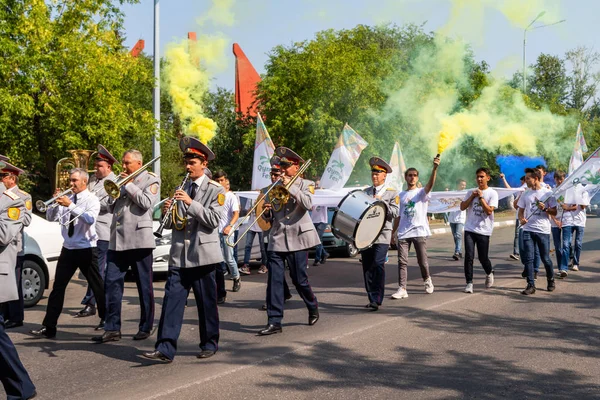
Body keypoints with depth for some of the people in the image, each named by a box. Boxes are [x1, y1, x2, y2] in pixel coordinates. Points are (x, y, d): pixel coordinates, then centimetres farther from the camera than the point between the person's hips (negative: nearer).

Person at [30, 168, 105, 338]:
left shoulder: (92, 200, -6)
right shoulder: (67, 198, 9)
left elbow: (90, 219, -25)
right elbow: (50, 217, 6)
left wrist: (70, 205, -28)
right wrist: (55, 202, -11)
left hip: (86, 249, -5)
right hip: (68, 249, 5)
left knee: (97, 286, 4)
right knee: (58, 287, 2)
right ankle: (48, 327, 4)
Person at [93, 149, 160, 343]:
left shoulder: (151, 180, 3)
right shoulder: (122, 182, 20)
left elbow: (146, 203, -13)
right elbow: (112, 207, 18)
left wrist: (129, 185, -7)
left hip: (139, 239, -6)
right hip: (117, 240, 6)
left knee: (144, 286, 3)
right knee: (112, 283, -1)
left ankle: (146, 327, 12)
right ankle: (112, 328, 2)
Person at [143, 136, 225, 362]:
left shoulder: (215, 190, 0)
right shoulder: (181, 189, 14)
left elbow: (214, 220, -14)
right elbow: (171, 224, 16)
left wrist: (191, 203, -21)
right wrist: (167, 212, -7)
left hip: (203, 255, -4)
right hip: (179, 256, 4)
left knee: (206, 303, 6)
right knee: (171, 301, -5)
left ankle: (209, 344, 21)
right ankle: (165, 349, -8)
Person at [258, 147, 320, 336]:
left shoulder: (306, 185, 4)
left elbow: (308, 204, -18)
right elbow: (269, 218, 17)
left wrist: (290, 186, -16)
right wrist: (267, 212, -6)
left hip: (297, 238, -3)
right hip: (277, 238, 3)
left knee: (299, 279, 3)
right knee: (274, 279, -5)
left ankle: (313, 308, 30)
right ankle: (274, 322, -4)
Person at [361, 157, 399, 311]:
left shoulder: (392, 193, 4)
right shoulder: (366, 192, 16)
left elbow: (395, 212, -4)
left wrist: (381, 202, -13)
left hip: (382, 235, -4)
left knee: (378, 264, -15)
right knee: (367, 266, 4)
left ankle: (377, 300, -14)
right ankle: (372, 298, 13)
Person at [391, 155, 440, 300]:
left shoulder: (422, 192, 0)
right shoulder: (401, 195, 13)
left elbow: (430, 184, -22)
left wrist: (435, 168, -38)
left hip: (419, 232, -3)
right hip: (403, 233, 3)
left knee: (422, 261, 4)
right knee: (402, 262, -5)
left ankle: (427, 280, 32)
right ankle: (402, 289, -6)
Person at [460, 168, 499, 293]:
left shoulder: (492, 193, -2)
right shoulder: (472, 192, 10)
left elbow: (489, 211, -13)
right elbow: (462, 207, 5)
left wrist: (481, 197, -12)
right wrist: (472, 196, -5)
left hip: (483, 230, -2)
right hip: (469, 229, 3)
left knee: (483, 257, 5)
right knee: (469, 256, -8)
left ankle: (489, 273, 36)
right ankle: (469, 283, -2)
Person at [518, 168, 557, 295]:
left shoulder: (548, 193, 0)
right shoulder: (526, 194, 10)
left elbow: (554, 212, 2)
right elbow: (521, 211, 14)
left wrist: (545, 208, -16)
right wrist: (521, 219, -7)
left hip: (543, 230, -3)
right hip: (528, 230, 3)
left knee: (545, 258, 4)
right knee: (528, 258, -4)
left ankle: (551, 281, 27)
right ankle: (531, 285, 1)